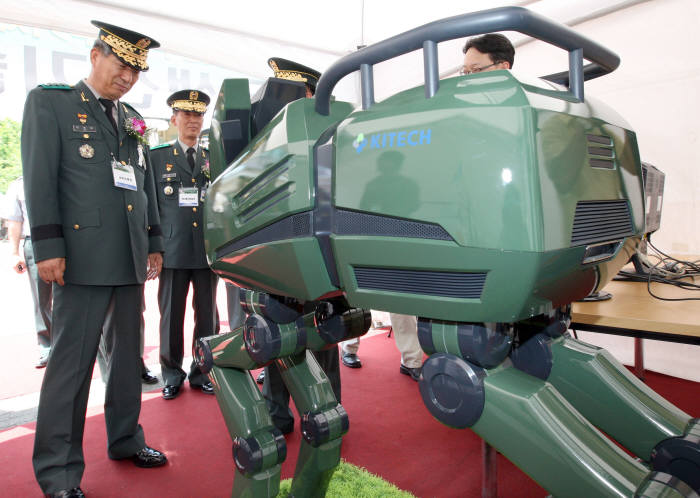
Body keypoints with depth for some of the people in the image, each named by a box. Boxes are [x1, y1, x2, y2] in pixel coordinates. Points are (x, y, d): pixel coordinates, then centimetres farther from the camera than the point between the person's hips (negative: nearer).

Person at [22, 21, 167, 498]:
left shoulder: (133, 119, 19)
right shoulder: (48, 101, 3)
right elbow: (39, 178, -6)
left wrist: (154, 242, 14)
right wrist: (48, 245, -13)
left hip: (132, 259, 7)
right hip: (84, 256, -6)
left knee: (129, 352, 14)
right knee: (71, 360, -2)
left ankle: (126, 440, 29)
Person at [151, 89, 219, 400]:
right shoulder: (157, 157, 8)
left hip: (208, 249, 2)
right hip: (173, 251, -1)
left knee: (207, 315, 7)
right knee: (171, 316, 6)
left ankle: (202, 372, 21)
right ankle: (172, 375, 21)